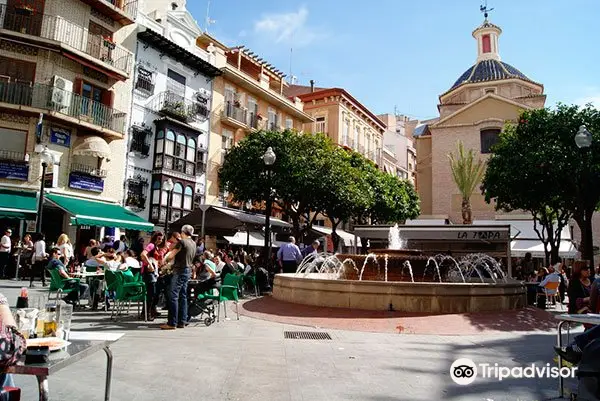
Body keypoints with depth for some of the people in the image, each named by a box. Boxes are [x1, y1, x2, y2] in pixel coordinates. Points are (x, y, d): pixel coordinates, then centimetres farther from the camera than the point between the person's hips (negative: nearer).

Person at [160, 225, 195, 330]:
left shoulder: (182, 242, -12)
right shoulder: (193, 243, 12)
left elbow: (172, 255, -10)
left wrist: (165, 260, 8)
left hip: (180, 271, -8)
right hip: (188, 271, 8)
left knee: (173, 296, -6)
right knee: (183, 296, 11)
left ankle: (172, 323, -7)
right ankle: (182, 322, 13)